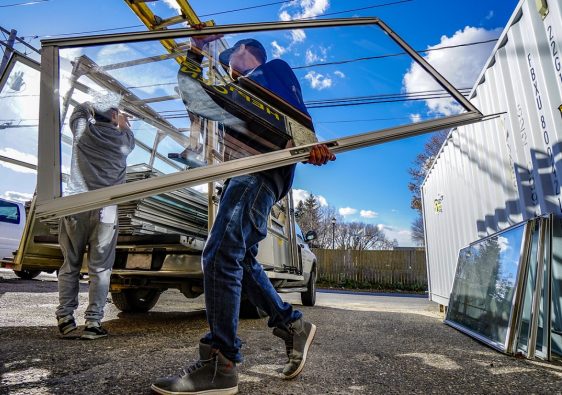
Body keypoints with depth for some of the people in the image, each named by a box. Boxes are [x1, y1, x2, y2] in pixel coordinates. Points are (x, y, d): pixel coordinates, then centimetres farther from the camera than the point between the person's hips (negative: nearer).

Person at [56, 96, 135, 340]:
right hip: (104, 212, -2)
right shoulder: (121, 139, 0)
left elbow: (80, 109, 25)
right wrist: (123, 124, 39)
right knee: (100, 269, 4)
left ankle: (65, 318, 18)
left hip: (74, 208, 2)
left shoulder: (83, 130, 4)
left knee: (70, 265, 14)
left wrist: (95, 108, 38)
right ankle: (93, 322, 6)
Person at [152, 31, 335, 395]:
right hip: (247, 173, 10)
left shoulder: (273, 69, 16)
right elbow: (193, 98, 36)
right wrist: (195, 53, 31)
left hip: (266, 168, -10)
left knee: (220, 256, -21)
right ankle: (293, 325, 16)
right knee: (241, 260, 9)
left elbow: (296, 112, -3)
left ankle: (220, 366, -18)